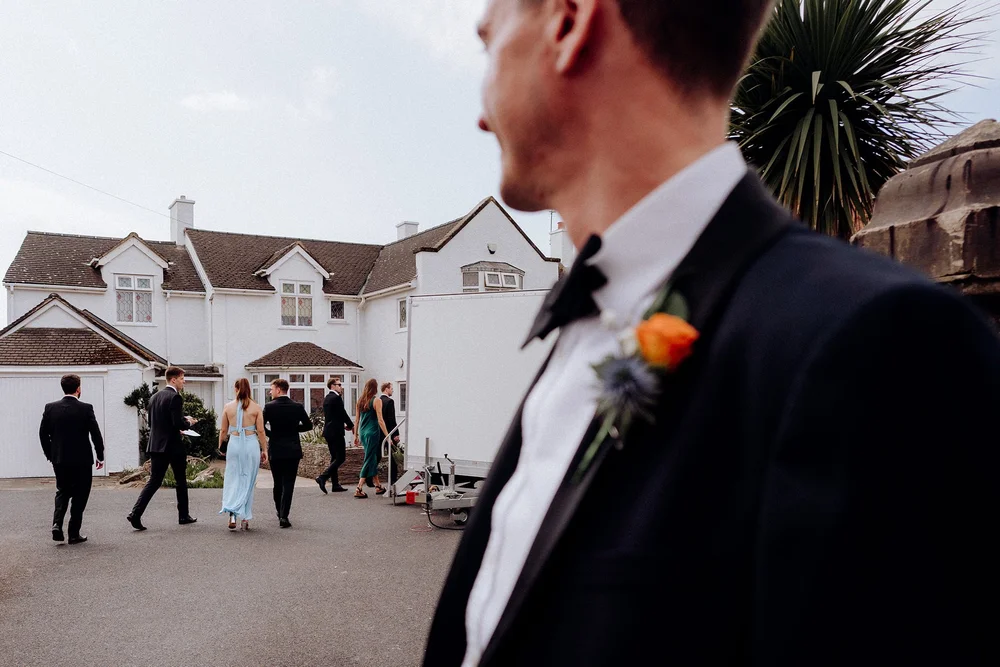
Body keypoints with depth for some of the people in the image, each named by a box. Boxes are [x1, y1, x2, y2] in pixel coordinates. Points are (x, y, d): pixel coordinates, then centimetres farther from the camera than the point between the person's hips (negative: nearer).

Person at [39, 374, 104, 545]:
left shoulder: (50, 408, -1)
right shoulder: (86, 408, -12)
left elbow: (43, 434, 3)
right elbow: (96, 434, -10)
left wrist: (50, 455, 15)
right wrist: (100, 457, 2)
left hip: (59, 460, 3)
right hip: (82, 460, -3)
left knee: (62, 492, 20)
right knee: (79, 496, 8)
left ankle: (57, 524, 1)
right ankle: (74, 534, 9)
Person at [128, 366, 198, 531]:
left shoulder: (154, 397, 12)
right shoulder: (176, 397, -14)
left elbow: (151, 423, 16)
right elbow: (178, 423, -22)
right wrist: (188, 422, -1)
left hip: (156, 445, 6)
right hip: (173, 446, -6)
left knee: (154, 481, 6)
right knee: (181, 481, 9)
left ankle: (135, 513, -9)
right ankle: (183, 516, 18)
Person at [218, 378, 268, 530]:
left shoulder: (228, 407, 1)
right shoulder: (256, 408, -2)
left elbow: (223, 430, 6)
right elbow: (260, 431, -2)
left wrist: (220, 446, 20)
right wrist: (264, 449, 6)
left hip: (234, 444, 1)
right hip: (251, 444, 0)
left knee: (232, 479, 8)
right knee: (248, 481, 9)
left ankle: (232, 514, -10)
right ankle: (245, 519, 13)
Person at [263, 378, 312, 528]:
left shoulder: (269, 407, -8)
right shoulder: (298, 407, -3)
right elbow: (308, 425, 4)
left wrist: (271, 434, 6)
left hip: (275, 450, 0)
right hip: (293, 451, 0)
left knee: (278, 483, 16)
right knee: (288, 484, 0)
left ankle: (279, 511, 30)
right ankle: (283, 516, -8)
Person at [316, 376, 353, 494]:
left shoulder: (326, 398, 15)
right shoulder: (336, 398, -13)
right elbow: (343, 413, -12)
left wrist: (343, 425, 14)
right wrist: (351, 425, 3)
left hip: (328, 431, 10)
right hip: (336, 431, -10)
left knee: (334, 458, 12)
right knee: (340, 457, -6)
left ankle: (335, 484, 13)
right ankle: (323, 477, -16)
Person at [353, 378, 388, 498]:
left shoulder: (360, 401, 8)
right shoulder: (376, 401, -9)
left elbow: (356, 420, 11)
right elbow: (380, 420, -13)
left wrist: (356, 435, 17)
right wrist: (387, 436, -12)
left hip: (363, 433, 6)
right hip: (372, 433, -6)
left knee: (373, 458, 17)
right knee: (369, 460, -3)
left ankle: (378, 486, 26)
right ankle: (359, 489, -9)